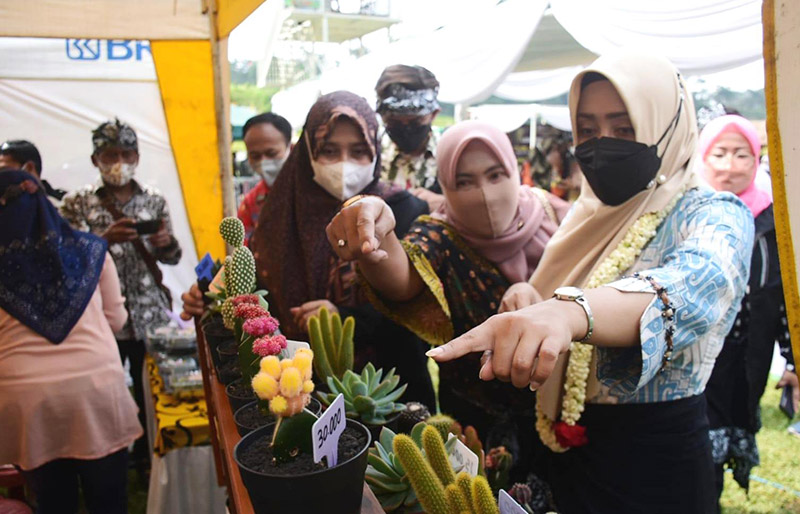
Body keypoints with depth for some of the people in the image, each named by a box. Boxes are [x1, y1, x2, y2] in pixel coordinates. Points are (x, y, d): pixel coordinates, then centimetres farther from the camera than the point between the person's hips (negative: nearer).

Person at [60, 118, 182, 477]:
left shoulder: (154, 200, 6)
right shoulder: (77, 203, 1)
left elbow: (172, 258, 11)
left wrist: (166, 242, -12)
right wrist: (105, 238, -21)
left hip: (150, 313, 2)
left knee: (151, 392, 9)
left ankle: (148, 455, 30)